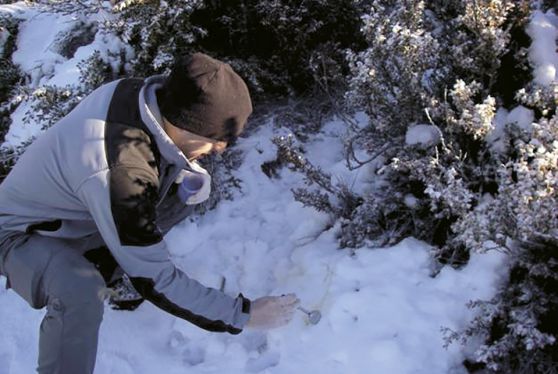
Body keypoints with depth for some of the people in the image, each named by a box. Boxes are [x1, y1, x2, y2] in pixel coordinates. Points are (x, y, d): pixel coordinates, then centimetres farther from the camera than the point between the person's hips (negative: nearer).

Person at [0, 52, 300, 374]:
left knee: (182, 190, -1)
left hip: (73, 211, 8)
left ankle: (100, 262, 11)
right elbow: (156, 281, -32)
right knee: (82, 293, -38)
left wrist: (191, 173, -17)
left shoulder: (141, 92, -19)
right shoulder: (119, 173, -41)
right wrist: (242, 315, -26)